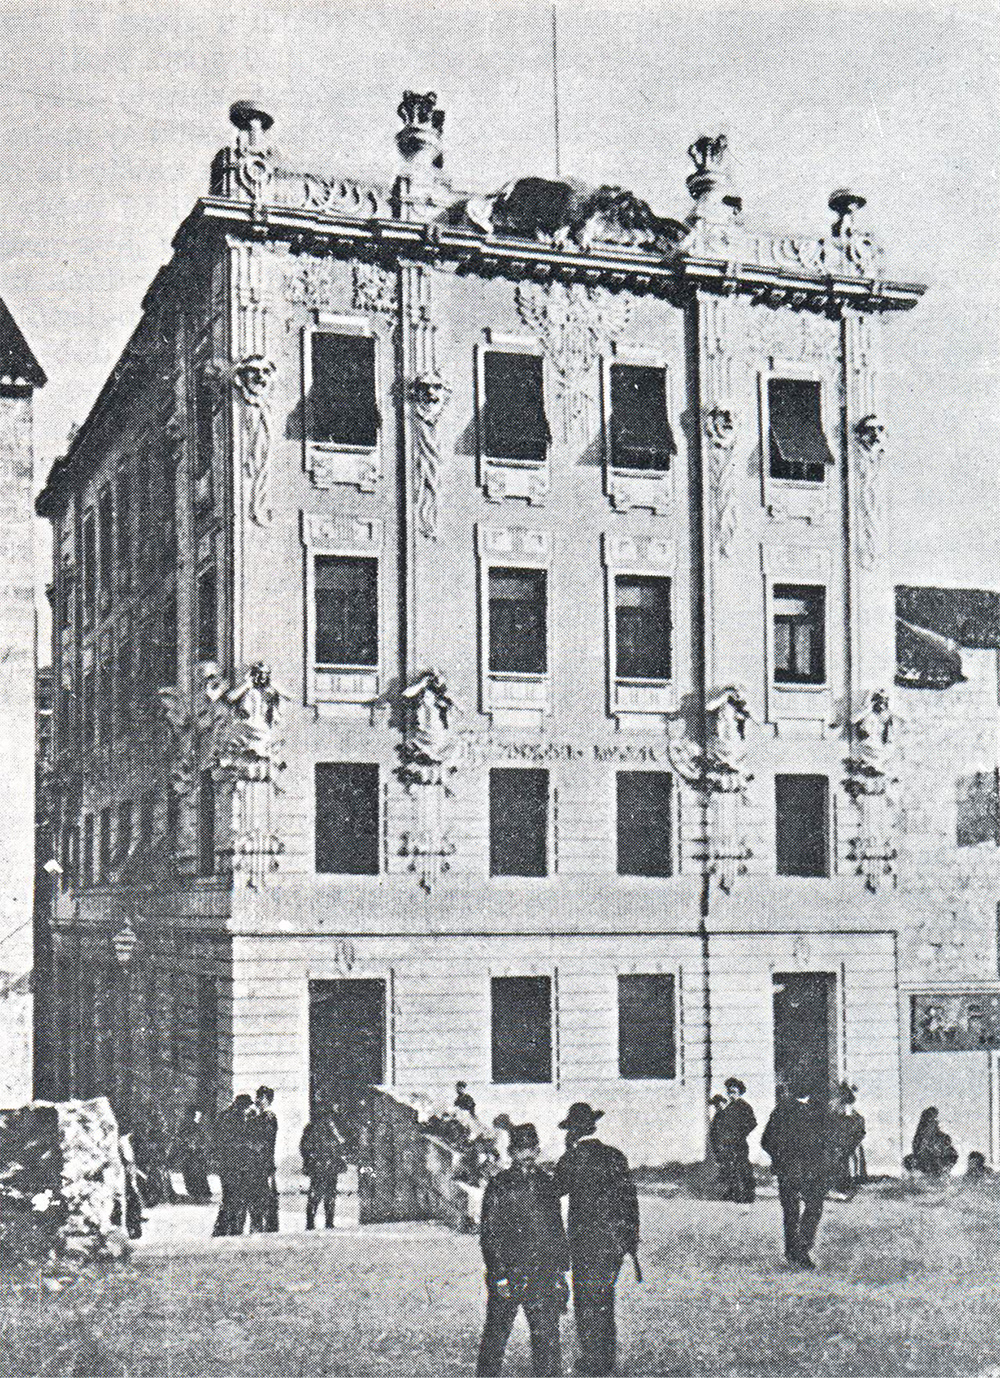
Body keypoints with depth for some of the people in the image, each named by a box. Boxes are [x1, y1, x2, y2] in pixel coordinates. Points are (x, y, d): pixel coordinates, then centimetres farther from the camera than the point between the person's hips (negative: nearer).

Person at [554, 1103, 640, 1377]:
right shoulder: (616, 1156, 4)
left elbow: (557, 1189, 2)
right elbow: (630, 1197, 8)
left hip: (587, 1241, -6)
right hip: (617, 1239, 6)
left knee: (587, 1301, 6)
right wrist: (632, 1239, 15)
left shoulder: (574, 1159, -12)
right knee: (605, 1298, 19)